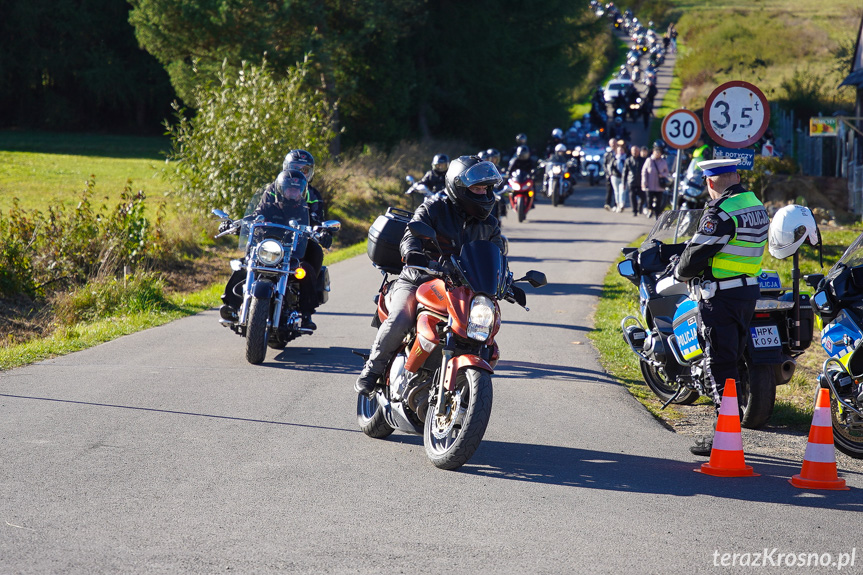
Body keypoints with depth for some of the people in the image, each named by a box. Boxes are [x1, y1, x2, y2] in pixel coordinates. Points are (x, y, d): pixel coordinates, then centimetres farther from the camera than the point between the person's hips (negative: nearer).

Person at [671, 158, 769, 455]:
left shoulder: (721, 212, -18)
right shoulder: (756, 205, 11)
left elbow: (697, 253, -15)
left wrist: (681, 272, 5)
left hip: (722, 297, -9)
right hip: (750, 289, 9)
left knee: (719, 366, -6)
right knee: (732, 361, 15)